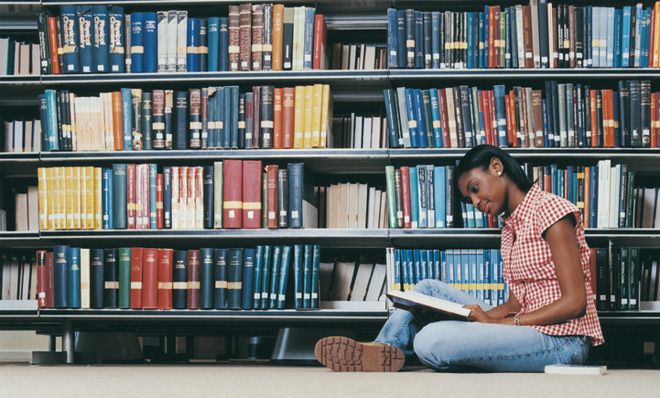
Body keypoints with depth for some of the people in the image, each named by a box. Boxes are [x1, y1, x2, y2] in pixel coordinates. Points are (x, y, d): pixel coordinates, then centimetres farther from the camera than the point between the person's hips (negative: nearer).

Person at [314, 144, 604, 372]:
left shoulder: (549, 210, -9)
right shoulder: (511, 227, 20)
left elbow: (575, 302, -15)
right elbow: (516, 302, 13)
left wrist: (496, 323, -16)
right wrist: (481, 316, -7)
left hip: (560, 341, -9)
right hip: (530, 332, 9)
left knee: (431, 340, -26)